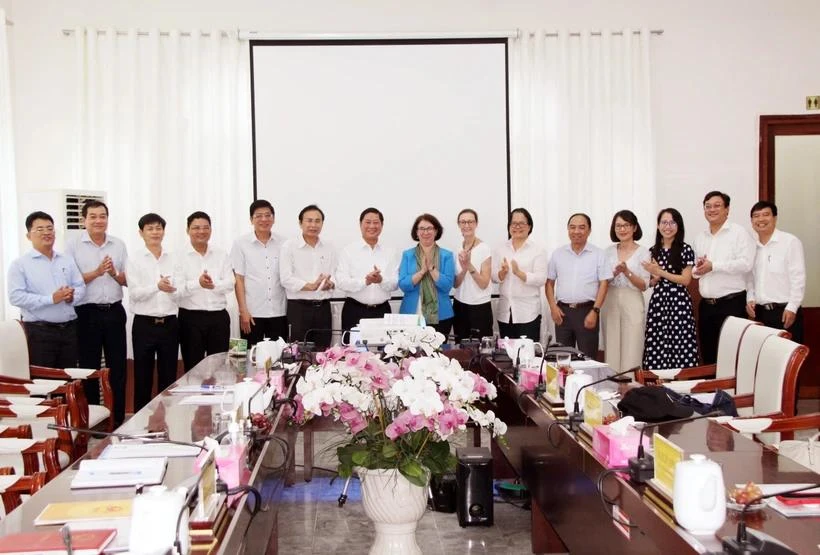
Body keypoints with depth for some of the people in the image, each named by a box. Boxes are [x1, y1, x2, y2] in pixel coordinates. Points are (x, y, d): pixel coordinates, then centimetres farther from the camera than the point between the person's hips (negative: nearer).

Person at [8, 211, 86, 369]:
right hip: (39, 331, -5)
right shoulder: (20, 264, -2)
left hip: (69, 329, 5)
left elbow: (80, 287, 11)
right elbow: (16, 297, -12)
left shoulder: (67, 261, 14)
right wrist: (50, 299, -18)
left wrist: (71, 297, -12)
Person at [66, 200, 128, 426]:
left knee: (118, 366, 6)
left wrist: (115, 274, -11)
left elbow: (128, 280, 9)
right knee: (89, 368, 6)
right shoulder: (74, 246, -1)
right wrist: (96, 272, -18)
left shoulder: (119, 245, 9)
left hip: (114, 312, 3)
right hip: (87, 313, -3)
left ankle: (118, 419, 16)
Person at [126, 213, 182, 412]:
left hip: (169, 324, 3)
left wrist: (170, 289, -25)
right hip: (144, 324, -2)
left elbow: (179, 293, -1)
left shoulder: (173, 260, 7)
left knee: (168, 377, 8)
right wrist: (157, 286, -29)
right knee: (143, 377, 5)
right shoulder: (134, 260, -1)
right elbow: (134, 293, -11)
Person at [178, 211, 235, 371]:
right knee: (193, 367, 6)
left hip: (218, 316, 3)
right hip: (191, 317, -3)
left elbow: (230, 283, -1)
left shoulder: (221, 254, 9)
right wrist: (197, 283, -30)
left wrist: (214, 285, -22)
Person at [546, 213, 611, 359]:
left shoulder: (598, 254, 0)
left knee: (588, 357, 0)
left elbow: (603, 284, -3)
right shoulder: (558, 254, 8)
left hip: (587, 310, -2)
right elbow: (549, 282, 12)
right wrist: (553, 306, -1)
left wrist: (595, 311, -11)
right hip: (562, 311, 3)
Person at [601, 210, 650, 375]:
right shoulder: (609, 251, 9)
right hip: (610, 303, 3)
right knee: (611, 350, 4)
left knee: (631, 352, -4)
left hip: (632, 304, -3)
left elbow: (644, 286, -4)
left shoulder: (643, 252, -1)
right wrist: (614, 274, -12)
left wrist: (627, 272, -19)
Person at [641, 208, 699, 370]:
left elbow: (686, 280, -6)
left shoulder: (685, 250, -1)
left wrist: (661, 272, -10)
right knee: (657, 348, 1)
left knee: (680, 346, -7)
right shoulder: (653, 251, 12)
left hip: (679, 302, -4)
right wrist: (655, 278, -6)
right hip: (658, 302, 4)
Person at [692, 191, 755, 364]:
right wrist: (697, 269, -3)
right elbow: (694, 268, 21)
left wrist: (713, 265, -17)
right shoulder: (700, 238, 17)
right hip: (706, 305, 6)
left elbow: (746, 264, -16)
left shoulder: (739, 233, -4)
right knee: (708, 356, 11)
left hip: (732, 304, -6)